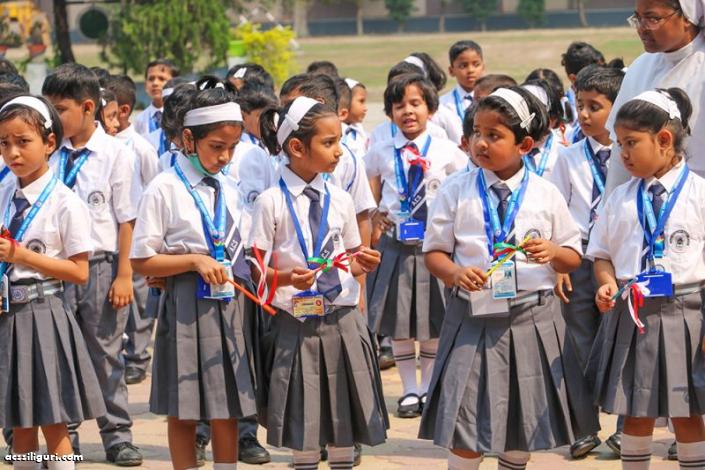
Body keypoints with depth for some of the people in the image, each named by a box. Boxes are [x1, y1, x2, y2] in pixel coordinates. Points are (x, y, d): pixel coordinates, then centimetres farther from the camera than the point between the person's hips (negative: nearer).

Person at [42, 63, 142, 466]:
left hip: (100, 265, -3)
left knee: (106, 355, 6)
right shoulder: (53, 156, 3)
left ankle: (118, 436, 16)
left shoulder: (116, 154, -6)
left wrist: (124, 276, -7)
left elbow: (126, 220, -5)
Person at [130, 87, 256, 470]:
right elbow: (141, 262, -8)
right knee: (182, 411, 3)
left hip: (231, 306, 5)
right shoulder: (164, 190, -7)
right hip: (186, 306, -5)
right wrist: (194, 260, -17)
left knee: (228, 411, 7)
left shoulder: (229, 190, 10)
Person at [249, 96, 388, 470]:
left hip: (342, 321, 4)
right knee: (303, 424, 3)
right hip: (296, 323, -4)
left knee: (345, 419, 9)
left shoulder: (340, 199, 7)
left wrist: (360, 265, -5)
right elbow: (257, 268, -5)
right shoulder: (271, 203, -7)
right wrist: (288, 278, -23)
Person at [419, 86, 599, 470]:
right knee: (468, 422, -3)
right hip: (474, 317, -1)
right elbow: (434, 252, 2)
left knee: (525, 422, 12)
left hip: (533, 319, 1)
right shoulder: (455, 191, -1)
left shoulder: (545, 194, 1)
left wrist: (552, 252, -15)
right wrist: (456, 273, -18)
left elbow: (573, 258, 7)